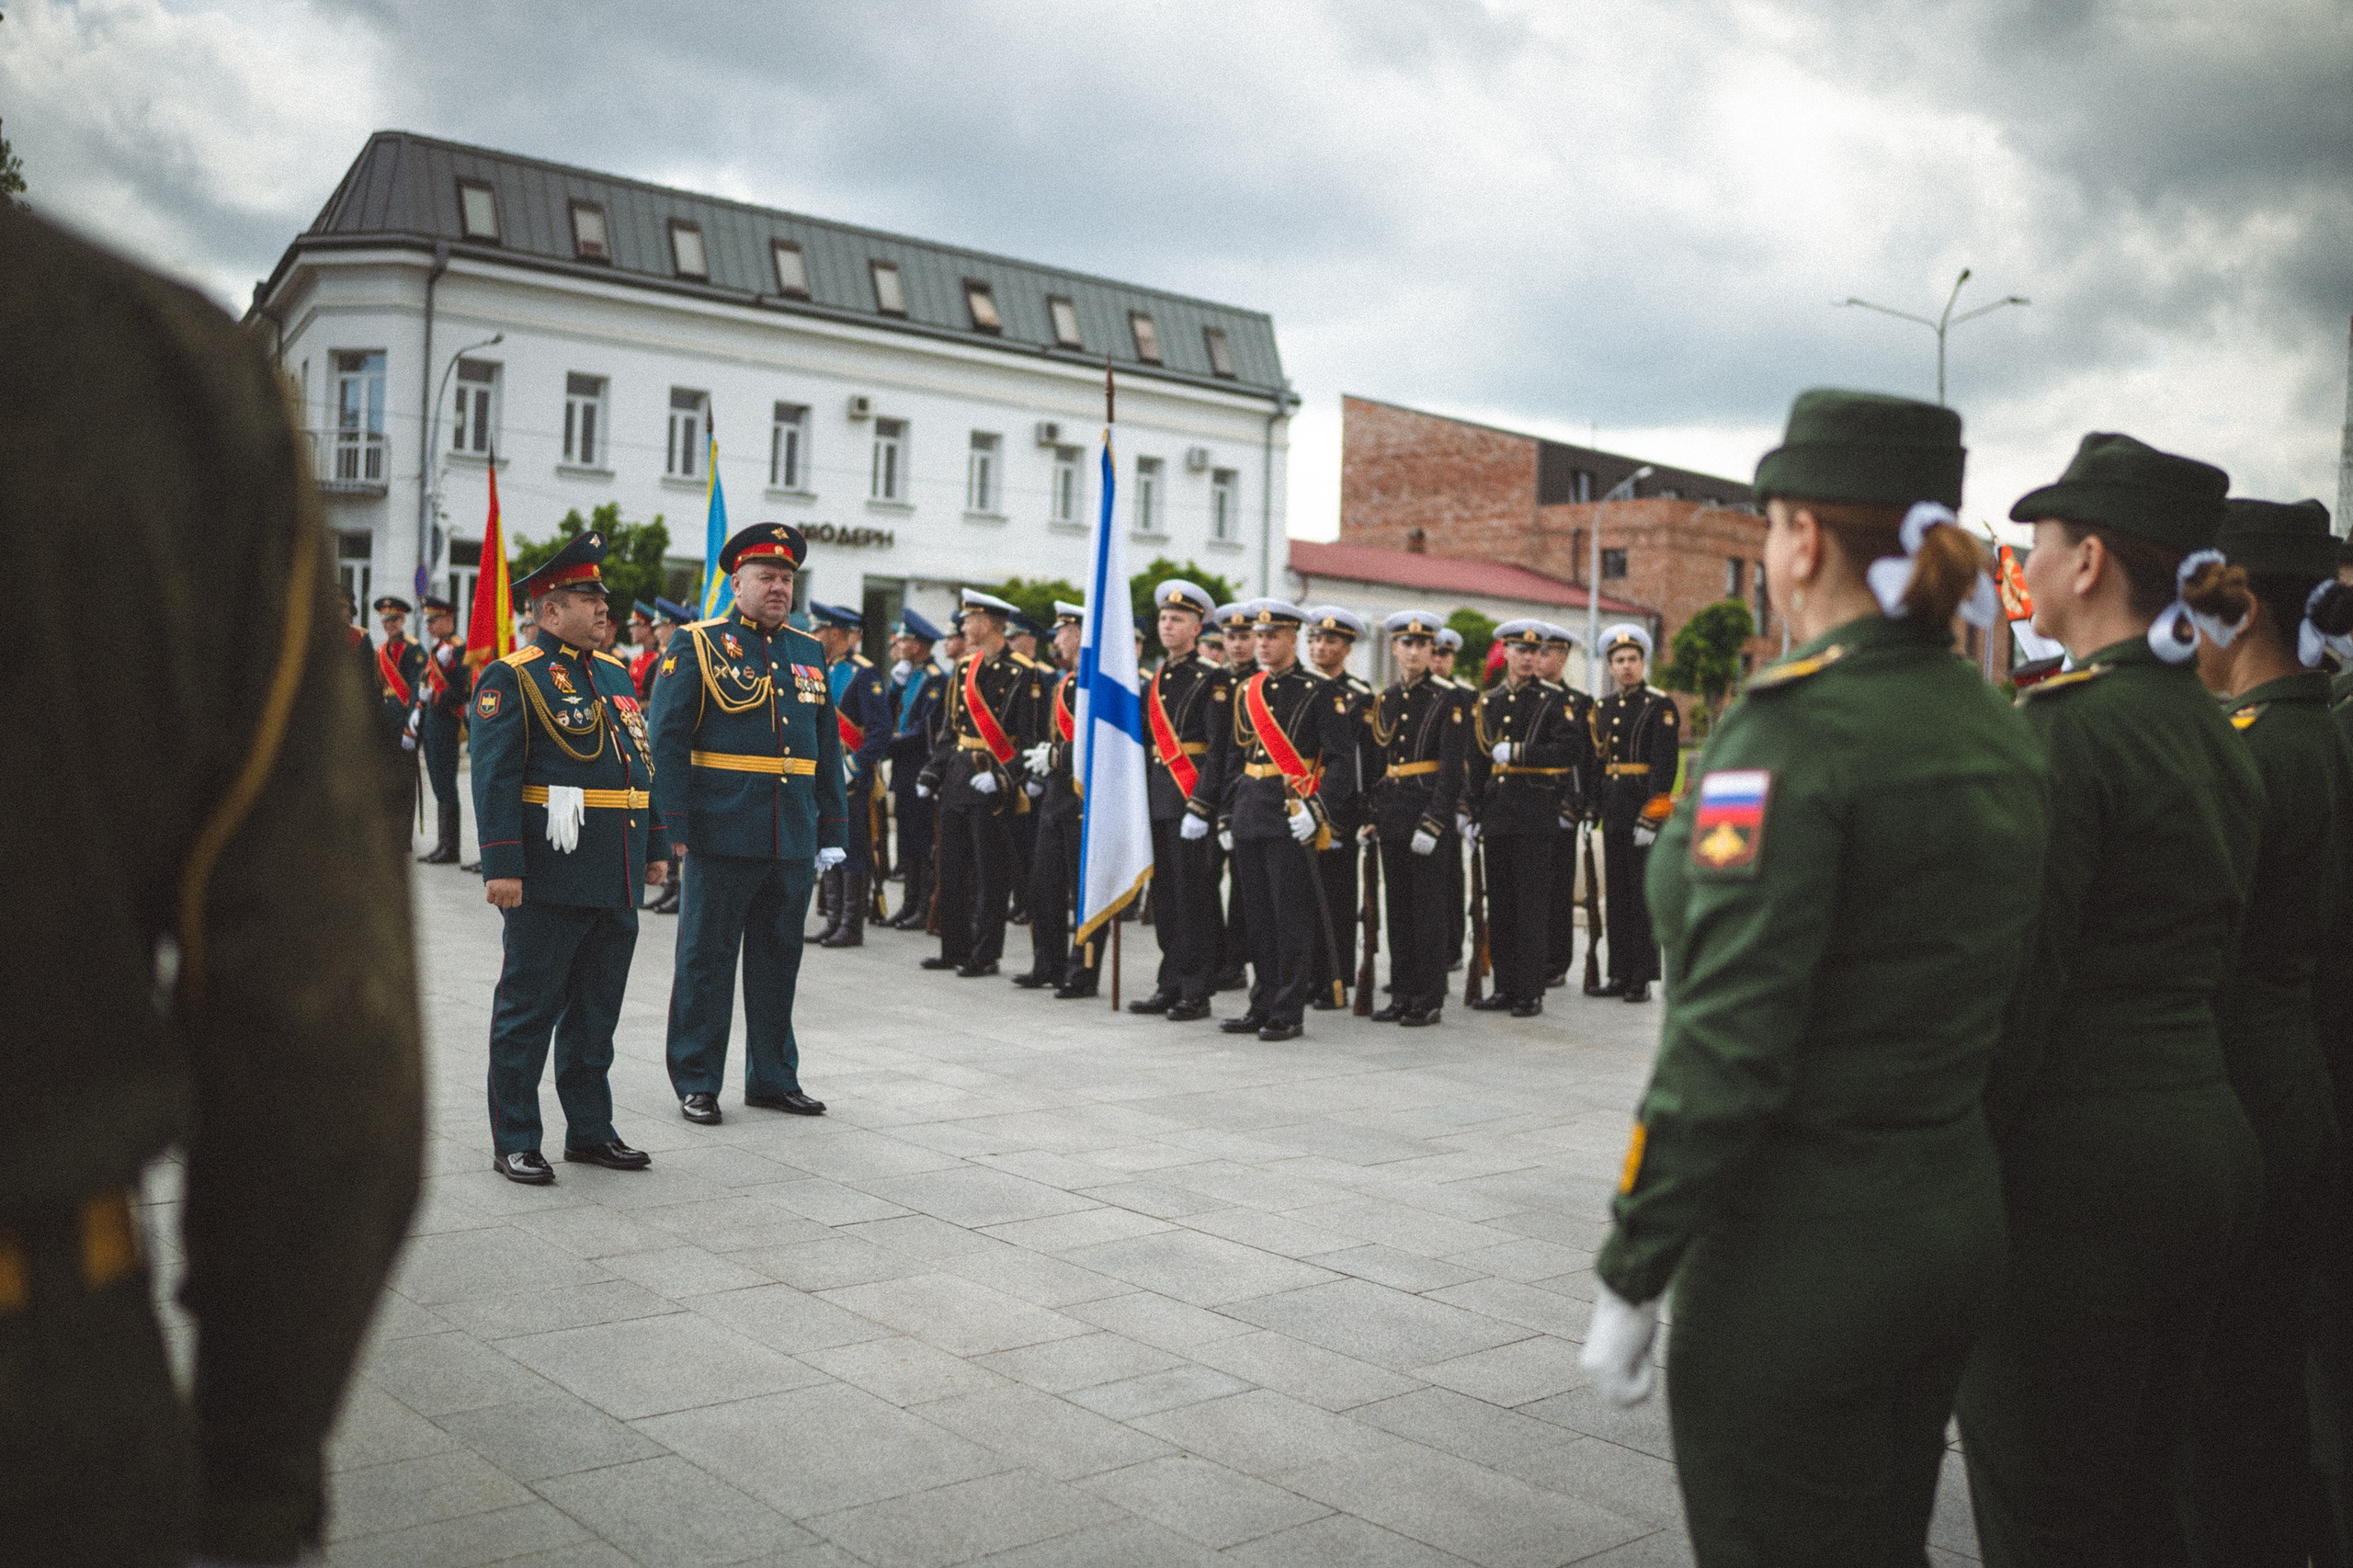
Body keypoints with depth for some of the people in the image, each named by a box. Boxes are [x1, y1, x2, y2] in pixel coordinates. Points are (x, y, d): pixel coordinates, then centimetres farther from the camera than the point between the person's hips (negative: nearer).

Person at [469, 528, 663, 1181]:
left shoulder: (615, 673, 16)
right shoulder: (512, 678, -8)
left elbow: (641, 765, 20)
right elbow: (494, 778, -14)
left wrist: (654, 848, 17)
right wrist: (502, 867, -20)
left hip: (617, 881, 7)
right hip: (551, 876, -7)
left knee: (598, 1009, 15)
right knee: (529, 1008, 3)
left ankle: (591, 1129, 26)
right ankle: (514, 1142, 13)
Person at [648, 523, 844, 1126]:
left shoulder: (810, 652, 13)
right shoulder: (697, 645, -2)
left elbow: (828, 747, 16)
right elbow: (666, 740, -7)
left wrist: (832, 831, 11)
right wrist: (675, 827, -12)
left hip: (794, 843, 5)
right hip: (723, 838, -5)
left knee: (779, 960, 12)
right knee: (706, 961, 4)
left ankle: (773, 1078, 24)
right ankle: (696, 1083, 15)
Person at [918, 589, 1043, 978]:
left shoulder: (1023, 674, -9)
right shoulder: (964, 669, 13)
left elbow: (1030, 738, -11)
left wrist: (1003, 776, -21)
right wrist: (932, 771, 10)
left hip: (993, 784, -7)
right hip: (957, 778, 7)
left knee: (990, 873, 0)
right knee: (952, 868, 10)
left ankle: (985, 955, 8)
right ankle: (954, 949, 20)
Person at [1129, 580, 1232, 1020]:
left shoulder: (1212, 678, -7)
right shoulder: (1156, 679, 16)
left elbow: (1219, 749, -14)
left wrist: (1200, 806, -19)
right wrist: (1142, 799, 15)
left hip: (1192, 797, -8)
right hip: (1157, 798, 8)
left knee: (1194, 896, -4)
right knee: (1165, 896, 10)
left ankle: (1196, 994, 2)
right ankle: (1170, 987, 18)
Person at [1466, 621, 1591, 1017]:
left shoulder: (1554, 699, -1)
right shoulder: (1486, 702, 12)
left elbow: (1571, 751, -12)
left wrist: (1516, 753, -13)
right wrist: (1475, 816, 11)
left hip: (1537, 814, -5)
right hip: (1497, 812, 5)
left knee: (1532, 905, -3)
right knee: (1499, 905, 8)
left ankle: (1531, 991, 2)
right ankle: (1505, 987, 16)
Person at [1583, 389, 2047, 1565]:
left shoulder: (1790, 730, -19)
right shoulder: (2000, 733, 6)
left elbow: (1727, 1043, -23)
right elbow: (1990, 986, 11)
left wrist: (1631, 1276, -15)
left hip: (1805, 1240, -8)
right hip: (1960, 1210, 8)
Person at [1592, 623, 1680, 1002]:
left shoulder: (1660, 705, -6)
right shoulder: (1602, 707, 13)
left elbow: (1664, 765, -13)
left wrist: (1651, 816, -18)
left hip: (1646, 805, -6)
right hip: (1613, 809, 6)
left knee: (1643, 892, -3)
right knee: (1617, 892, 9)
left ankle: (1642, 979, 2)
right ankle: (1620, 974, 15)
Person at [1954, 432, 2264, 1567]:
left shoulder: (2071, 722, -16)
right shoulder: (2213, 730, 11)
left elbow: (2014, 976, -19)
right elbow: (2208, 950, 15)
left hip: (2076, 1158, -9)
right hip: (2204, 1127, 9)